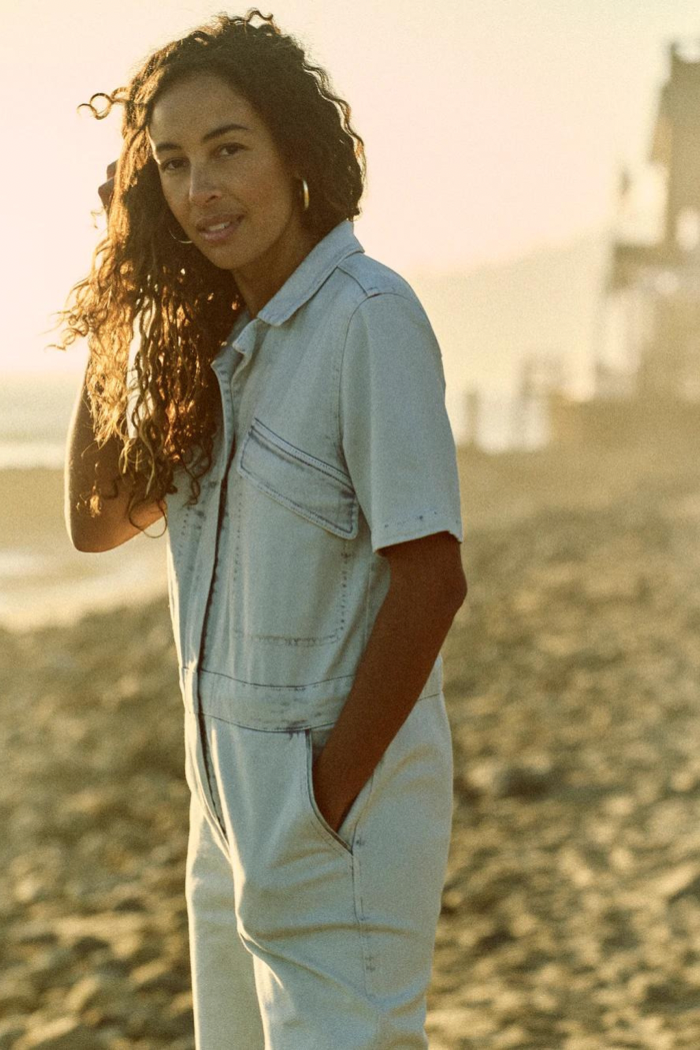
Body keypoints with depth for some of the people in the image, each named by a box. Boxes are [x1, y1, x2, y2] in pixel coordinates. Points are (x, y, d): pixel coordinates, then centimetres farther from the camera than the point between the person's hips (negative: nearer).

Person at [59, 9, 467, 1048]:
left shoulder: (367, 318, -17)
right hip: (232, 805, 8)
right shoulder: (217, 338, 8)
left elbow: (431, 581, -20)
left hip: (340, 809, -8)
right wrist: (109, 327, 2)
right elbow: (97, 519, 10)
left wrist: (330, 798, -17)